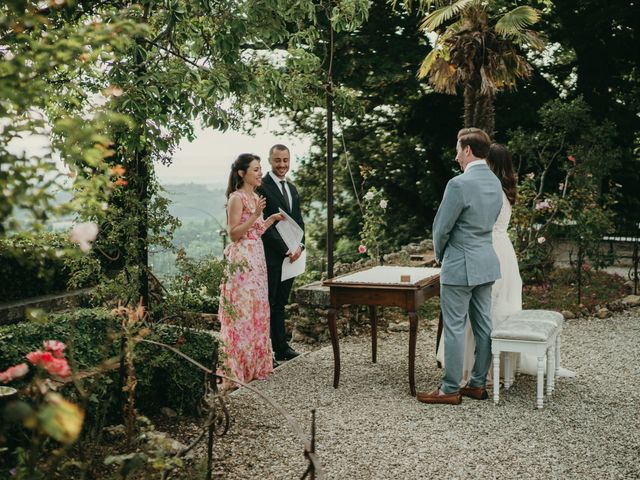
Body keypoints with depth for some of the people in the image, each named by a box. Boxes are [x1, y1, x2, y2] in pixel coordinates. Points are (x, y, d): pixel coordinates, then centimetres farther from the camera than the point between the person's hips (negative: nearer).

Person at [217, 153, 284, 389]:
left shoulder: (255, 197, 15)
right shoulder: (236, 198, -11)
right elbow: (234, 233, -16)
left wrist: (271, 219, 10)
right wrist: (255, 215, -22)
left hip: (257, 257, 9)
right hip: (242, 259, -9)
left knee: (257, 309, 11)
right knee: (242, 310, -7)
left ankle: (256, 363, 19)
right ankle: (236, 368, -2)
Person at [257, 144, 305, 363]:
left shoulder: (292, 188, 17)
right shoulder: (262, 187, -10)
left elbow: (298, 221, 15)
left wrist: (299, 246, -2)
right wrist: (285, 249, -15)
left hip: (291, 254, 8)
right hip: (270, 255, -7)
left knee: (280, 303, 13)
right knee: (268, 304, -2)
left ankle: (282, 348, 19)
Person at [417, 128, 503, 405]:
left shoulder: (459, 184, -19)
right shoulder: (495, 182, 8)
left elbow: (442, 227, -14)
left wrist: (439, 255, 6)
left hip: (459, 266, -8)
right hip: (487, 263, 9)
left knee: (455, 328, -1)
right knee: (483, 325, 12)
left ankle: (450, 390, 6)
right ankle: (478, 384, 21)